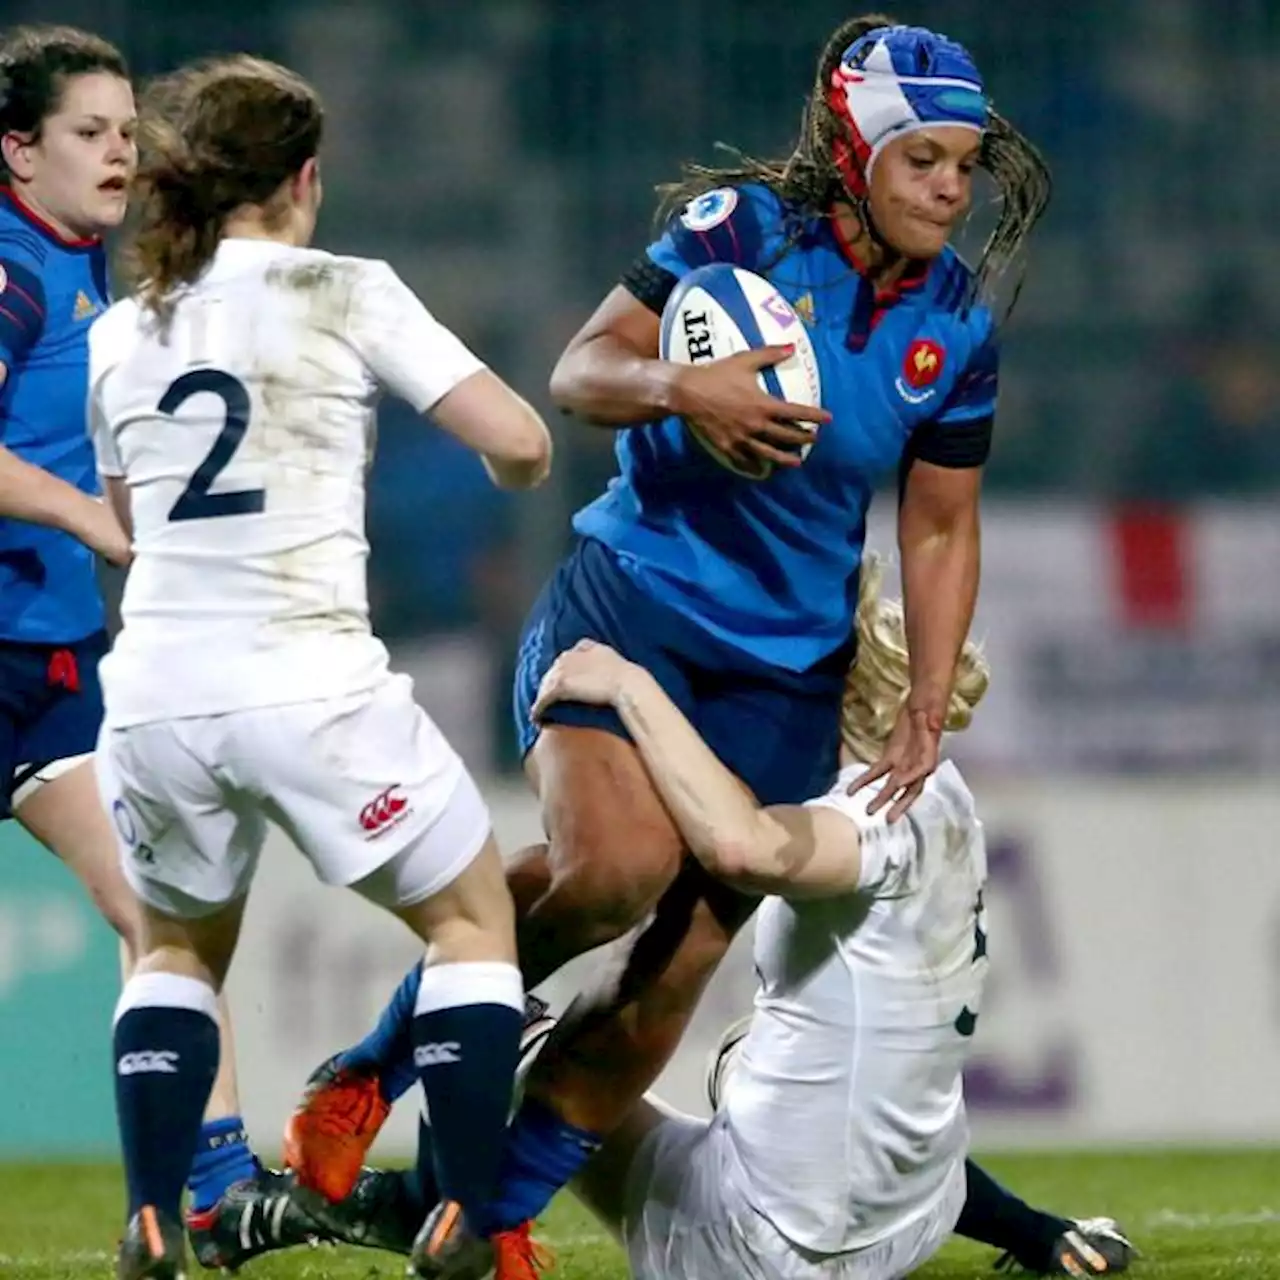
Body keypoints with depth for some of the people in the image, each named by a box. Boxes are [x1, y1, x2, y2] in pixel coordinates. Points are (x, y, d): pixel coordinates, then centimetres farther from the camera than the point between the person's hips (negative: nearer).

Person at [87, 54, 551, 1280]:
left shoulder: (119, 335, 13)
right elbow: (520, 443, -4)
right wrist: (514, 463, 18)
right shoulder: (345, 294, 0)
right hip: (309, 687, -4)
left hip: (154, 694, 4)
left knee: (177, 948, 27)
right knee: (471, 917, 16)